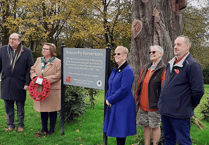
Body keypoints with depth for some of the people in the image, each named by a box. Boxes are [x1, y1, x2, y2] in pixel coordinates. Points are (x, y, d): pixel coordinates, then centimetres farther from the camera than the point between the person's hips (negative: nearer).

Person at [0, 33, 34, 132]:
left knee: (20, 107, 8)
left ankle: (20, 125, 24)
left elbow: (29, 69, -3)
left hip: (20, 84, -3)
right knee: (8, 106, 11)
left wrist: (27, 83, -9)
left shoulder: (26, 52, -3)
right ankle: (10, 125, 26)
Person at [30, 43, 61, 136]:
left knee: (52, 109, 4)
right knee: (42, 109, 12)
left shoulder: (57, 62, -8)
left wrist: (45, 79, -21)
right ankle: (44, 129, 25)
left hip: (52, 90, -6)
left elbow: (58, 75, -15)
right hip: (40, 89, 6)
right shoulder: (39, 60, 12)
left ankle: (52, 129, 18)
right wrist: (35, 77, -7)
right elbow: (32, 70, 16)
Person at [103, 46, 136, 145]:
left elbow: (123, 90, -20)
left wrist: (110, 100, -14)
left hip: (123, 106, -8)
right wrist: (107, 98, 3)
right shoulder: (115, 70, 13)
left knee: (120, 130, -1)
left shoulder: (127, 70, -14)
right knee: (116, 129, 15)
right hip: (113, 105, 8)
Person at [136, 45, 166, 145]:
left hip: (154, 105, -6)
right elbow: (139, 83, 15)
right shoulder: (145, 68, 10)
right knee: (146, 126, 15)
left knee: (155, 126, 7)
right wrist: (137, 97, 12)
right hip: (143, 104, 6)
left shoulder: (163, 70, -11)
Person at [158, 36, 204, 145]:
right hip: (165, 111, 8)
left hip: (179, 113, -8)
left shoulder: (192, 65, -14)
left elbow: (198, 91, -18)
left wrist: (190, 106, -5)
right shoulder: (170, 64, 12)